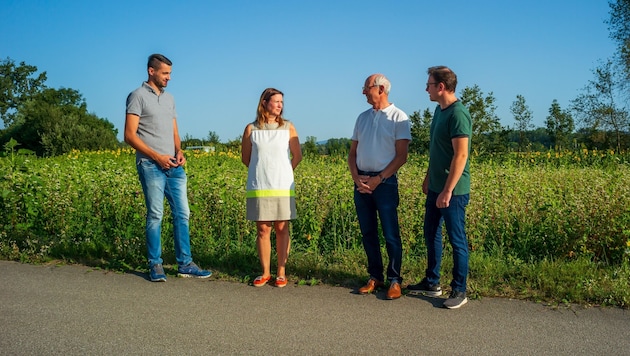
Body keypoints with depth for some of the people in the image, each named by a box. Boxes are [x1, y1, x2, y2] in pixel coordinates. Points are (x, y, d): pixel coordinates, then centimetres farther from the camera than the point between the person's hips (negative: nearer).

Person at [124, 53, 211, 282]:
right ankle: (155, 266, 8)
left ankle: (185, 264, 11)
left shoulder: (169, 98, 19)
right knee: (155, 215, -3)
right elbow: (130, 135, -9)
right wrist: (157, 156, -15)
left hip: (174, 166, 6)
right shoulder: (137, 96, -2)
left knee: (182, 213, 4)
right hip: (150, 165, -6)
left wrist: (179, 151, -1)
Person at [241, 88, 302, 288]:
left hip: (282, 187, 0)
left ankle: (281, 273, 11)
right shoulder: (251, 129, 4)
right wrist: (262, 172, 11)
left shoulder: (288, 127, 5)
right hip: (258, 188, 0)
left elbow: (297, 156, 10)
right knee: (263, 230, 3)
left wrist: (282, 174, 11)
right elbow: (245, 158, 12)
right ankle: (265, 273, 13)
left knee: (282, 229, 2)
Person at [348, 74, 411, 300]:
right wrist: (356, 177, -3)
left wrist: (378, 179, -14)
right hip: (361, 182, 6)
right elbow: (352, 153, 13)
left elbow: (401, 156, -9)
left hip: (385, 182, -6)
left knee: (391, 234, -3)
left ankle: (394, 280, 7)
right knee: (368, 233, 10)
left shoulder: (398, 118, -4)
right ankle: (375, 277, 20)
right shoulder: (362, 118, 13)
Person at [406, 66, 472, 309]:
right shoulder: (439, 110, 10)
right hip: (436, 188, 10)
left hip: (452, 191, -10)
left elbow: (461, 155, -23)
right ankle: (432, 283, 31)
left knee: (456, 240, 2)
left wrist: (448, 191, -24)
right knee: (431, 234, 17)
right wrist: (428, 178, 20)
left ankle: (459, 291, 15)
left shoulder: (458, 114, -19)